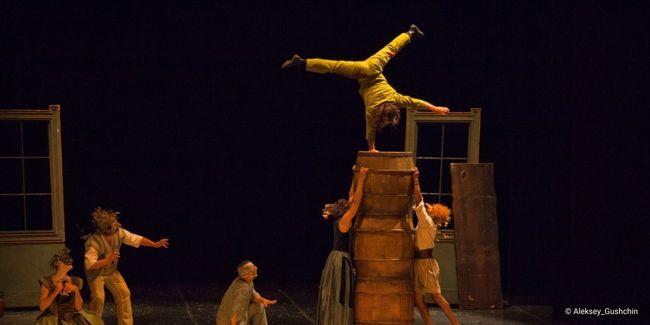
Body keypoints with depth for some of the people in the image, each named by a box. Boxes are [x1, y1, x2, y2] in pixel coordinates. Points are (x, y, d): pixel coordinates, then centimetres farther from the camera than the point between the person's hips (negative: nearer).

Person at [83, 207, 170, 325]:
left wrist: (155, 244, -7)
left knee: (124, 294, 0)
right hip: (96, 273, -6)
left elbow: (135, 239, -5)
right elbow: (89, 264, -40)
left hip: (111, 271, 6)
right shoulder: (94, 242, -35)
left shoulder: (118, 232, -18)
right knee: (98, 298, -20)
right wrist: (108, 260, -42)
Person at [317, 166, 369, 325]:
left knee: (336, 302, 13)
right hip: (340, 261, -9)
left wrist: (356, 178, 13)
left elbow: (352, 197, 14)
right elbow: (356, 201, -19)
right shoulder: (344, 221, -14)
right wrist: (361, 179, -18)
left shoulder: (340, 220, 8)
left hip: (337, 260, 9)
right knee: (338, 302, -5)